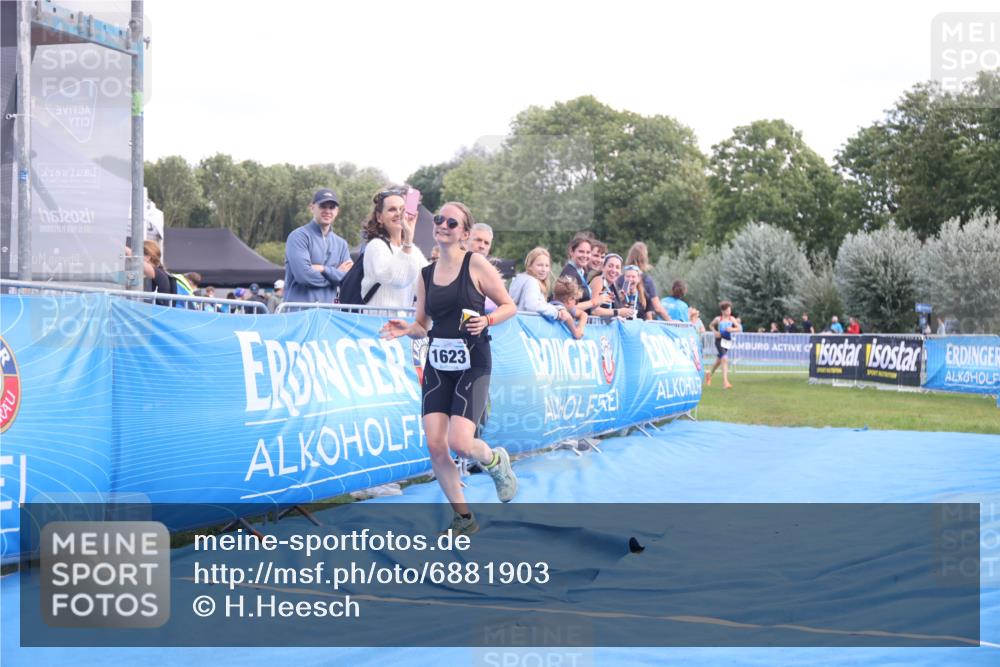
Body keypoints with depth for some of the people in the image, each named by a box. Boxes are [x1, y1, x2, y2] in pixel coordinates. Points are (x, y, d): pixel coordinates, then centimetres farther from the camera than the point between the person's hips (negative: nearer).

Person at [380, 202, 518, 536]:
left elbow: (509, 306, -1)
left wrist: (487, 321, -19)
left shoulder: (476, 264, -5)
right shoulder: (426, 274, 9)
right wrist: (406, 329, -7)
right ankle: (464, 518, 14)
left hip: (472, 365, -5)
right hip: (437, 366, 5)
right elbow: (423, 325, 14)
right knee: (435, 446, -3)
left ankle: (496, 461, 19)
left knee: (460, 442, -18)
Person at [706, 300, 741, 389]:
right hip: (720, 340, -4)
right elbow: (711, 325, 14)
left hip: (728, 341, 4)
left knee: (719, 360, 19)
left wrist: (732, 329, -22)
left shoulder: (732, 318, 2)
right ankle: (725, 381, -23)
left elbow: (739, 328, -3)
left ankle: (710, 374, 45)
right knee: (724, 359, -20)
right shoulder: (718, 319, -2)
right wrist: (715, 332, -3)